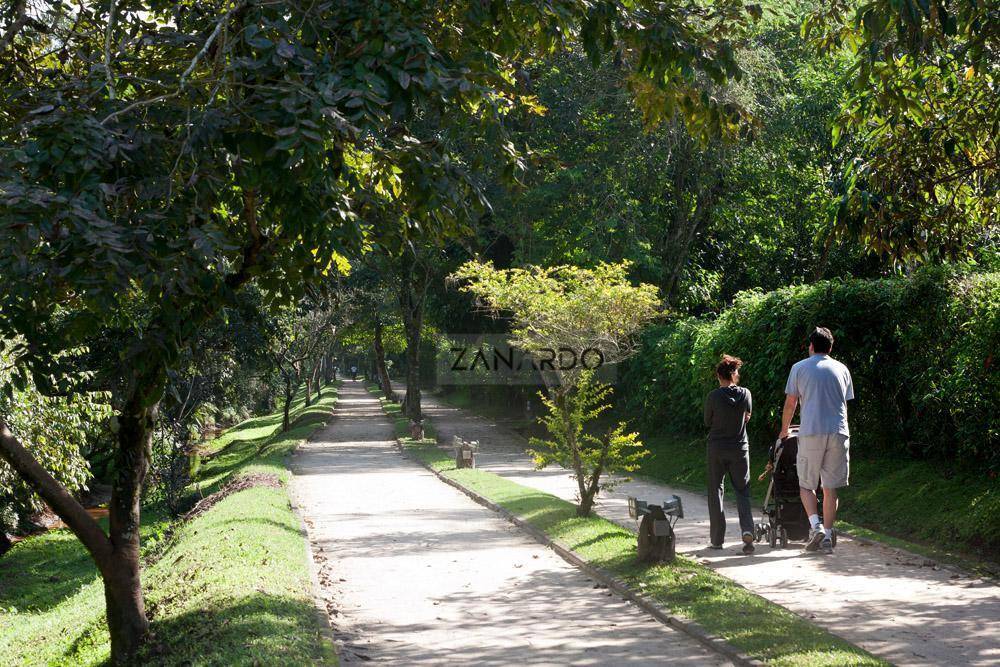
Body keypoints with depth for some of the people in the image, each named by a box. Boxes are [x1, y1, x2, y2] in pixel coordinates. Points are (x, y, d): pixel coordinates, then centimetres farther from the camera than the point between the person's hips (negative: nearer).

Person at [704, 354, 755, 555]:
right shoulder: (745, 394, -5)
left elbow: (707, 421, 1)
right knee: (742, 490, 9)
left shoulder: (714, 396, -11)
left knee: (716, 491, 9)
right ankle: (747, 530, -14)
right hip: (740, 448, 1)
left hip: (717, 449, -1)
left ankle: (717, 539, 9)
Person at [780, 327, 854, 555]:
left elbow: (790, 403, 6)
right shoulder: (842, 369, 13)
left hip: (811, 433, -2)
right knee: (830, 488, 8)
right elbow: (845, 403, 18)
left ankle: (816, 526, -11)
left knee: (806, 485, 8)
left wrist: (784, 430, 21)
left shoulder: (800, 368, 5)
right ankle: (827, 536, 7)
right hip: (839, 433, 3)